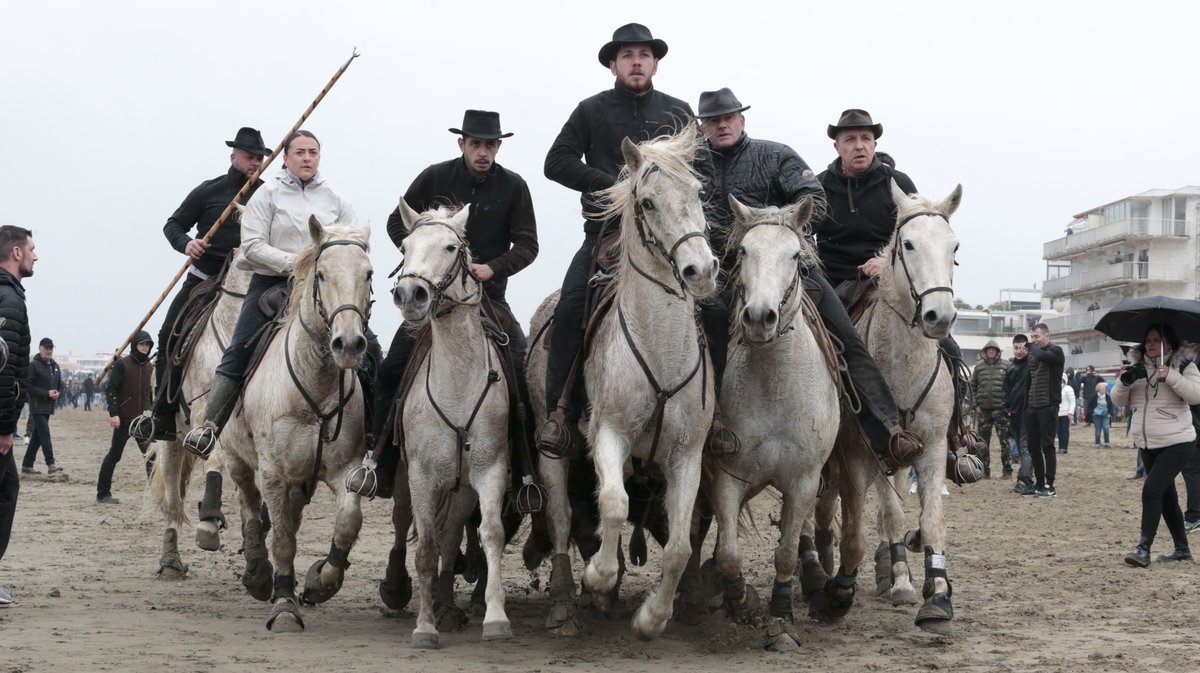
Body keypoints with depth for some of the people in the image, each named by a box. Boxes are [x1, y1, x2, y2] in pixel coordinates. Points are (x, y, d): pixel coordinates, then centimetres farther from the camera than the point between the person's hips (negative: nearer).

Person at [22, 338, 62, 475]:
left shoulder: (55, 366, 14)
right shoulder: (34, 365, -8)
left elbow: (60, 384, 21)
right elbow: (28, 386, -14)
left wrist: (58, 393, -2)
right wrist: (46, 393, -19)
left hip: (48, 406, 8)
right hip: (37, 405, -8)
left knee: (37, 436, 11)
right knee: (45, 434, -15)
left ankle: (27, 465, 17)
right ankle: (50, 464, -20)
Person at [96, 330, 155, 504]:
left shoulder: (148, 366, 11)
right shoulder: (122, 364, -6)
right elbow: (111, 389, -9)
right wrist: (113, 413, -17)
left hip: (143, 419, 5)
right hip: (124, 419, -5)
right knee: (114, 455, 3)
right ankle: (103, 494, 12)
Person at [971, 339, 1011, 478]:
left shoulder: (1006, 365, 0)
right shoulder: (979, 367, 8)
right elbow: (973, 386, 15)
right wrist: (976, 403, 6)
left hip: (1001, 408, -3)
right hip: (983, 409, 3)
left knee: (1004, 440, -2)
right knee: (983, 441, 6)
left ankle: (1007, 470, 3)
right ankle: (985, 470, 13)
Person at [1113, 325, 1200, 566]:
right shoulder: (1137, 367, 9)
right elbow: (1119, 400, 6)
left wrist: (1171, 376, -30)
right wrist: (1124, 381, -15)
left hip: (1176, 443, -6)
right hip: (1147, 445, 6)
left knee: (1152, 490, -18)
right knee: (1166, 496, 12)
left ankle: (1143, 548, -16)